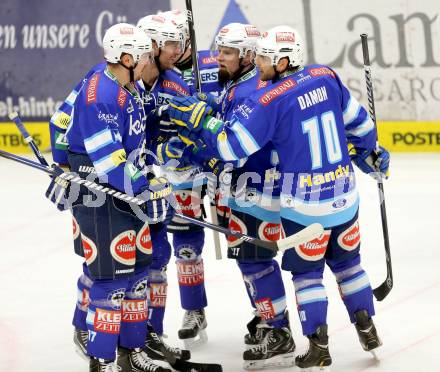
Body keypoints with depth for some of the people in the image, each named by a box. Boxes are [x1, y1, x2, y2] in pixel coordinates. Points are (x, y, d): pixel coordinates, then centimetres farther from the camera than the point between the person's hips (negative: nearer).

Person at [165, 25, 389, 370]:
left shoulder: (268, 100, -19)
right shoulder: (326, 77, -2)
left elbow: (232, 144, -18)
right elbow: (357, 119, 10)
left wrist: (198, 120, -9)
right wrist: (370, 153, 26)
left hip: (305, 204, -5)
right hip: (345, 194, 5)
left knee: (306, 271, 11)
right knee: (347, 261, 23)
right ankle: (367, 328, 26)